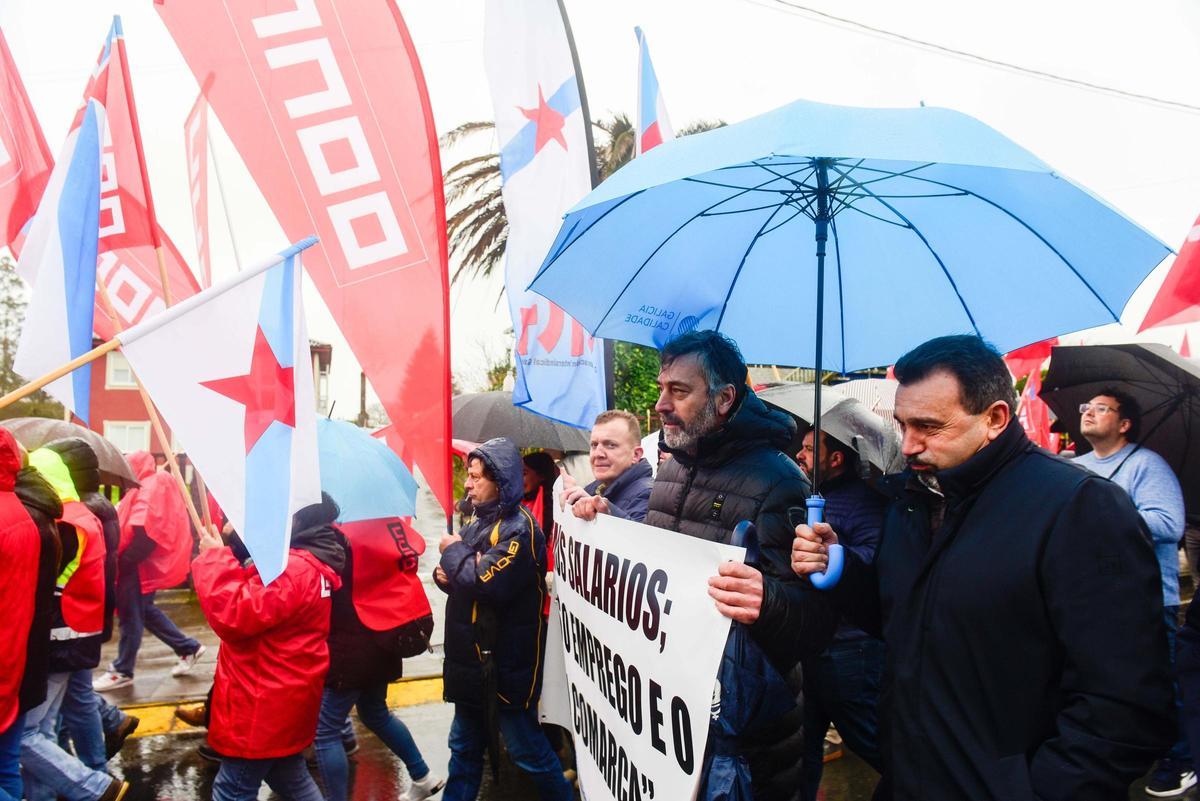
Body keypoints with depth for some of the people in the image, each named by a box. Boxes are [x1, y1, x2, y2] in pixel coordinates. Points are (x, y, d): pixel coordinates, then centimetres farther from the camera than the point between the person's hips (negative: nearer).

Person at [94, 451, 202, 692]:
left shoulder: (148, 489, -13)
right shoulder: (157, 485, 17)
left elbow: (143, 532, -23)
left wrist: (123, 560, -21)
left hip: (140, 564, -10)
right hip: (150, 562, 10)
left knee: (131, 615, 0)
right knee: (145, 610, 18)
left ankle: (122, 671, 10)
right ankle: (188, 647, 22)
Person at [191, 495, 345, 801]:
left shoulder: (293, 569, -25)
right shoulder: (307, 564, 10)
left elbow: (235, 614, -29)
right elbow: (256, 599, 14)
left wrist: (214, 557, -19)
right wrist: (224, 553, 2)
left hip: (265, 706, -11)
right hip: (281, 700, 11)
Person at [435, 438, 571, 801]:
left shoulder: (519, 528, -19)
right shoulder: (478, 522, 10)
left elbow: (486, 583, -29)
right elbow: (456, 576, 16)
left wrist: (454, 551, -14)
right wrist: (444, 573, -7)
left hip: (505, 665, -9)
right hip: (472, 660, 9)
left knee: (527, 750, 6)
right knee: (464, 747, 21)